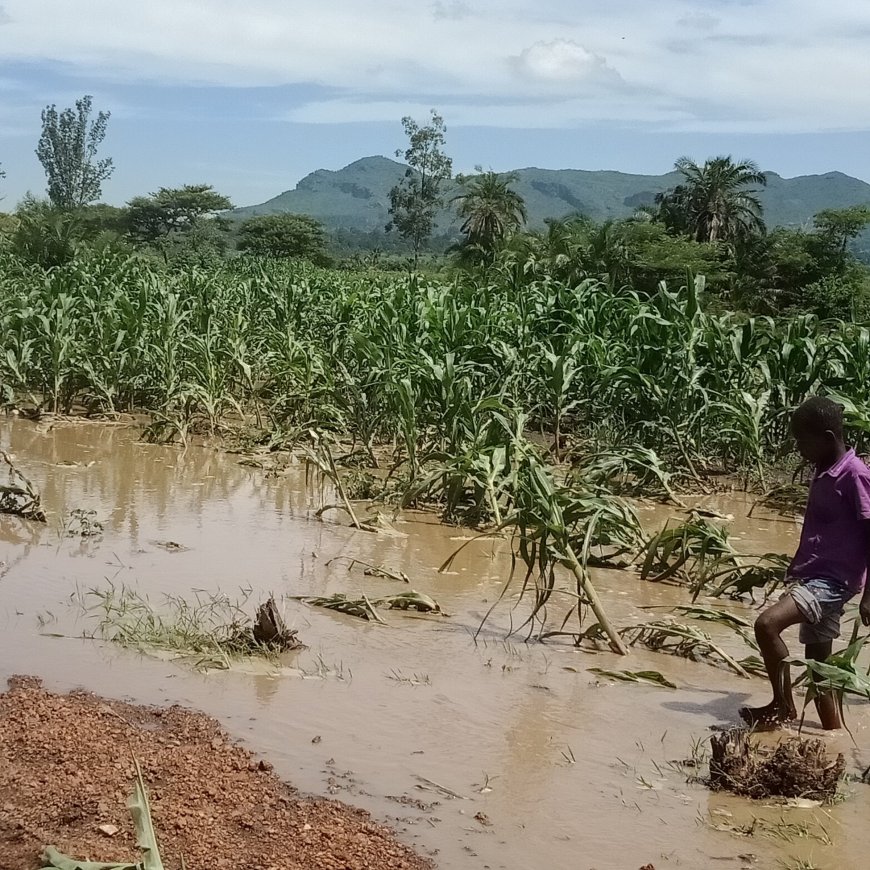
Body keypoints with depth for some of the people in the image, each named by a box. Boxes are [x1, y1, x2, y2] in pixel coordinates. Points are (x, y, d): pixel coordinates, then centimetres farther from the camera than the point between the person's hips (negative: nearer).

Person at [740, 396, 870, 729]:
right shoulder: (824, 474, 12)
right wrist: (794, 571, 27)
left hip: (833, 581, -10)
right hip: (814, 578, 10)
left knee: (766, 624, -25)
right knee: (817, 663, 12)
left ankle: (783, 706, -9)